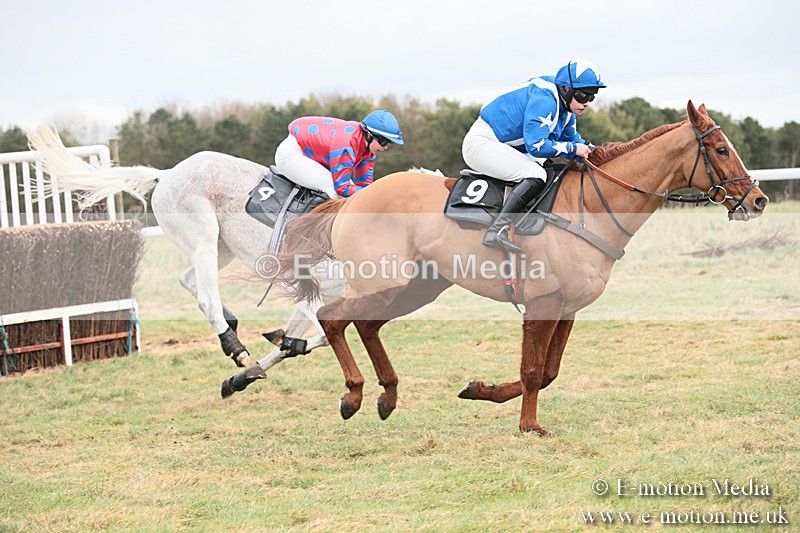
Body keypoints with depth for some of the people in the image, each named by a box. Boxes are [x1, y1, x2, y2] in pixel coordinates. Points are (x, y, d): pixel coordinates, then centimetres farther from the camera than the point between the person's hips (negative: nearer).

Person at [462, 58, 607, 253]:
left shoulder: (565, 105, 6)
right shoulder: (543, 100, -25)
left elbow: (571, 139, 18)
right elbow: (536, 146, -29)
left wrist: (590, 150, -1)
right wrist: (573, 148, -21)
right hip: (482, 143, -11)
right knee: (535, 175, -27)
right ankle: (498, 230, -35)